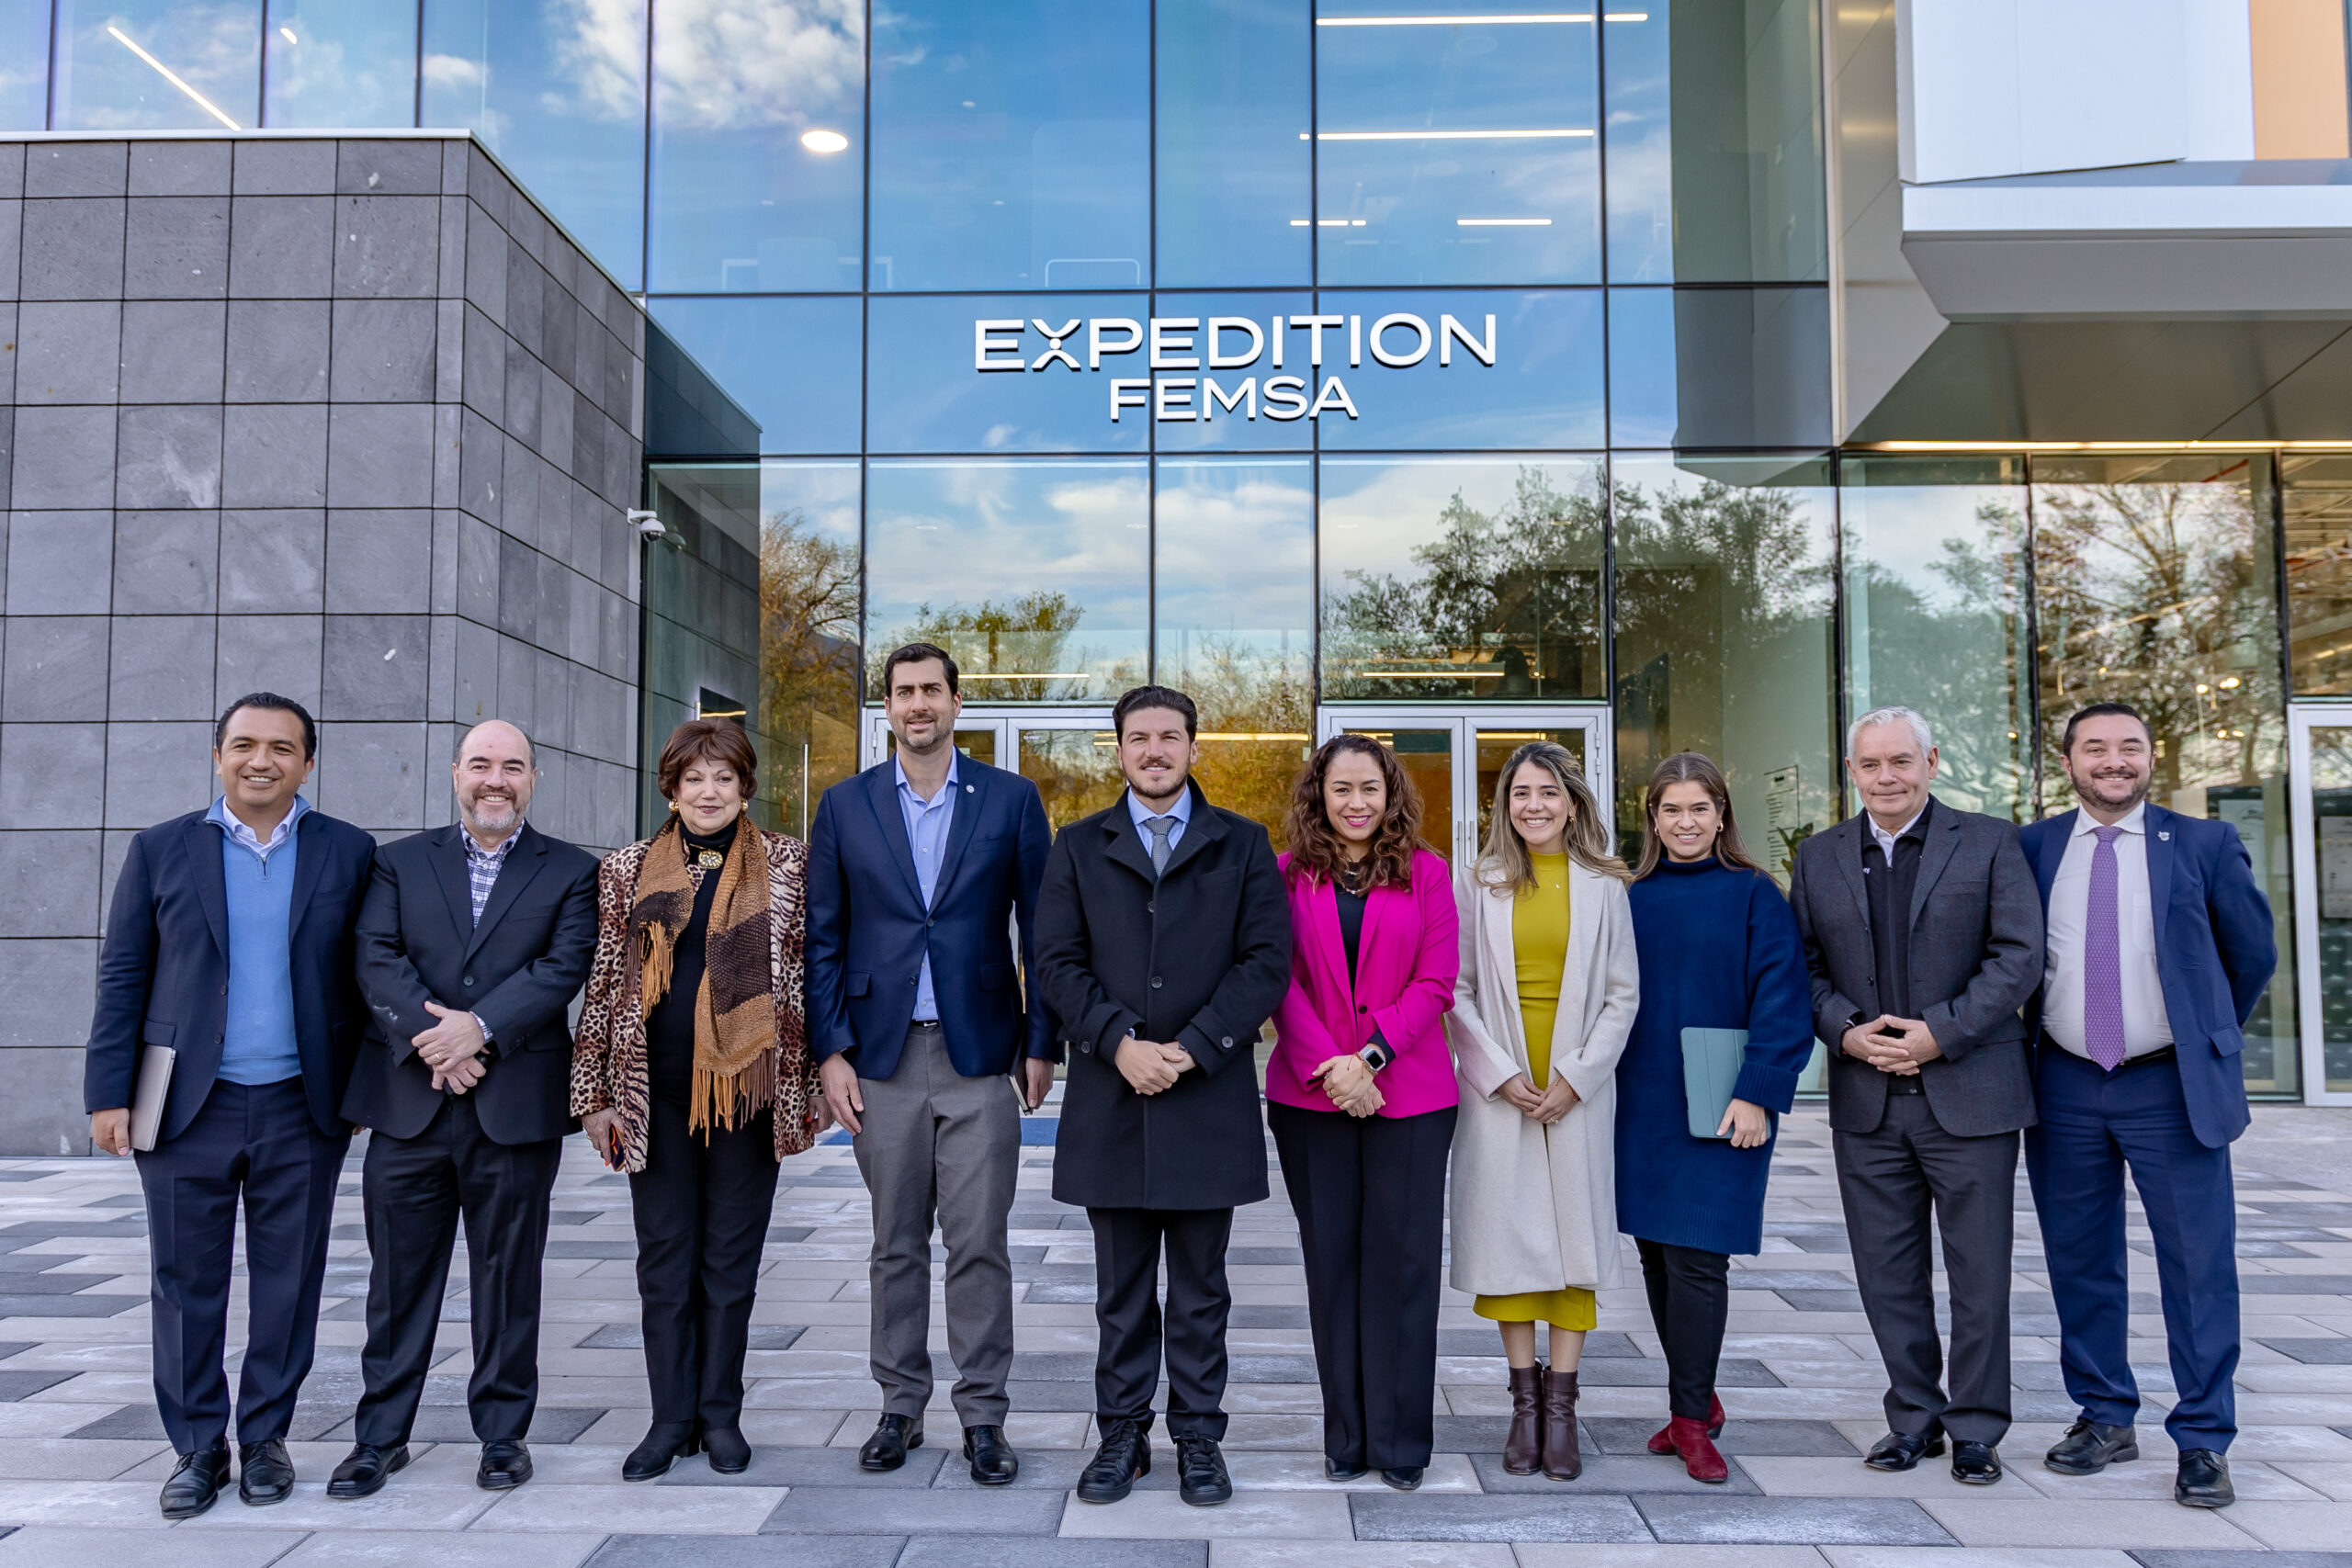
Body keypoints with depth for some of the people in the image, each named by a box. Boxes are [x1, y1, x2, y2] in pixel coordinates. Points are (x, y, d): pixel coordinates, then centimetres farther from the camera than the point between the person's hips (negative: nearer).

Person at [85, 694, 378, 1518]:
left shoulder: (349, 853, 3)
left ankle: (266, 1437, 23)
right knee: (187, 1284, 6)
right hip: (188, 1108, 0)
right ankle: (197, 1447, 20)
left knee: (287, 1282, 8)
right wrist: (110, 1092, -2)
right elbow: (122, 977, 4)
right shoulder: (161, 850, 4)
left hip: (301, 1110, 0)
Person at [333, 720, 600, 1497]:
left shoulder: (571, 871, 6)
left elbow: (563, 967, -7)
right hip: (409, 1103, 2)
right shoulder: (400, 862, 11)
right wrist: (431, 1040, -15)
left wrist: (480, 1027, -18)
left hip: (516, 1106, -1)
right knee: (399, 1276, 9)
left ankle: (504, 1432, 20)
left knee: (508, 1277, 7)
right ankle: (381, 1434, 23)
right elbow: (378, 959, -2)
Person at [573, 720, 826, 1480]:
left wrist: (814, 1083, 2)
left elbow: (812, 974, 5)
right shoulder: (629, 870, 6)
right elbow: (604, 984, 7)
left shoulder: (788, 864, 3)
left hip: (749, 1090, -1)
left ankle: (721, 1416, 21)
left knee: (732, 1261, 7)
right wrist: (595, 1092, 3)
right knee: (664, 1263, 7)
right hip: (657, 1097, 1)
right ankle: (671, 1419, 19)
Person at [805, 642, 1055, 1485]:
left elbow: (1041, 930, 3)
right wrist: (830, 1050, -1)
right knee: (895, 1245, 11)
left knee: (980, 1244, 1)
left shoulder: (1011, 799, 2)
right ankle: (900, 1406, 24)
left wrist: (1041, 1042, 0)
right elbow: (823, 938, 6)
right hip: (883, 1057, 2)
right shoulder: (845, 806, 6)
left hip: (979, 1052, -1)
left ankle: (983, 1416, 13)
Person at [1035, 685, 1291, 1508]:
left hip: (1209, 1096, -1)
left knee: (1200, 1288, 9)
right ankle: (1122, 1434, 22)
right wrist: (1120, 1043, -13)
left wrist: (1192, 1048, -13)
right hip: (1109, 1099, 1)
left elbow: (1266, 961, -3)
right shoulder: (1078, 847, 9)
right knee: (1121, 1287, 10)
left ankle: (1198, 1437, 21)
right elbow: (1057, 961, 1)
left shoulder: (1242, 845, 6)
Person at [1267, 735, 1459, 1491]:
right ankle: (1346, 1437, 19)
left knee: (1401, 1258, 1)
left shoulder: (1425, 873, 4)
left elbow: (1435, 982, -1)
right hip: (1310, 1095, 1)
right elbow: (1281, 982, -1)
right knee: (1331, 1259, 7)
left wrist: (1371, 1055, -12)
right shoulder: (1287, 875, 4)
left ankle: (1400, 1441, 13)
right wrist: (1328, 1067, -12)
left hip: (1409, 1094, 0)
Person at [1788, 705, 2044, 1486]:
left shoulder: (1989, 842, 0)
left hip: (1968, 1093, -3)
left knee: (1979, 1271, 5)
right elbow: (1804, 966, 8)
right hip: (1866, 1099, 3)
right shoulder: (1820, 857, 9)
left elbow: (2019, 954, -6)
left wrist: (1942, 1033, -15)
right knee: (1888, 1272, 9)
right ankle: (1913, 1417, 24)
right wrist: (1845, 1031, -9)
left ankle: (1976, 1429, 19)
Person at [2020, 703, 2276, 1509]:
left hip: (2171, 1088, -2)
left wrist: (2205, 1036, 13)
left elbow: (2254, 953, 9)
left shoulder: (2203, 845, 1)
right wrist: (2029, 1033, 8)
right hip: (2065, 1088, 2)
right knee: (2081, 1263, 10)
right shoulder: (2029, 850, 4)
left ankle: (2203, 1441, 14)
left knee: (2198, 1267, 2)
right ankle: (2104, 1418, 25)